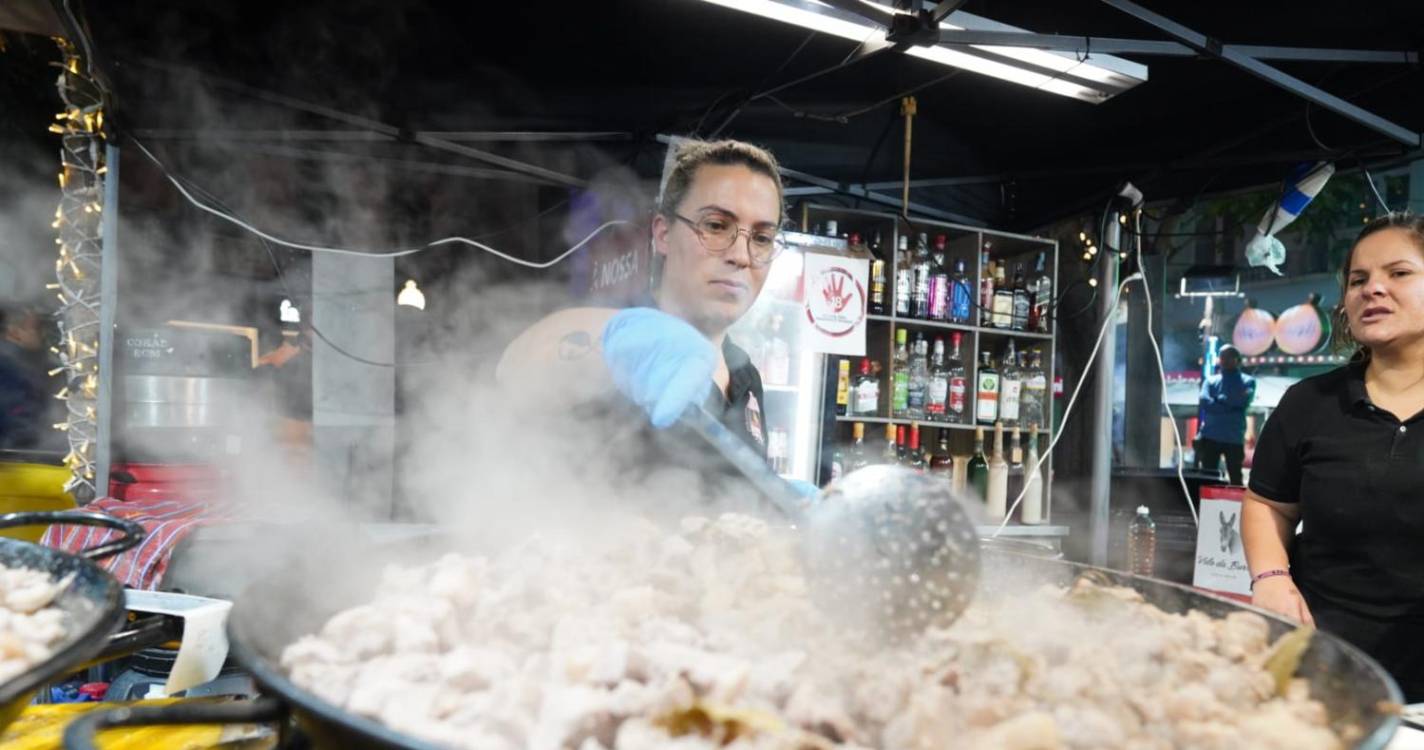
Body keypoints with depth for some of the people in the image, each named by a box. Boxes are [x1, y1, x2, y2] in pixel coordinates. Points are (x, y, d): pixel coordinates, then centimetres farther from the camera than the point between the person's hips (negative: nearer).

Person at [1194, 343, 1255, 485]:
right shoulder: (1210, 381, 14)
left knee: (1235, 478, 2)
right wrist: (1230, 404, -10)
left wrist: (1219, 400, -3)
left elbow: (1243, 400, -11)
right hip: (1210, 436, 1)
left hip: (1235, 438, -1)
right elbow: (1204, 402, -5)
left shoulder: (1247, 381, 10)